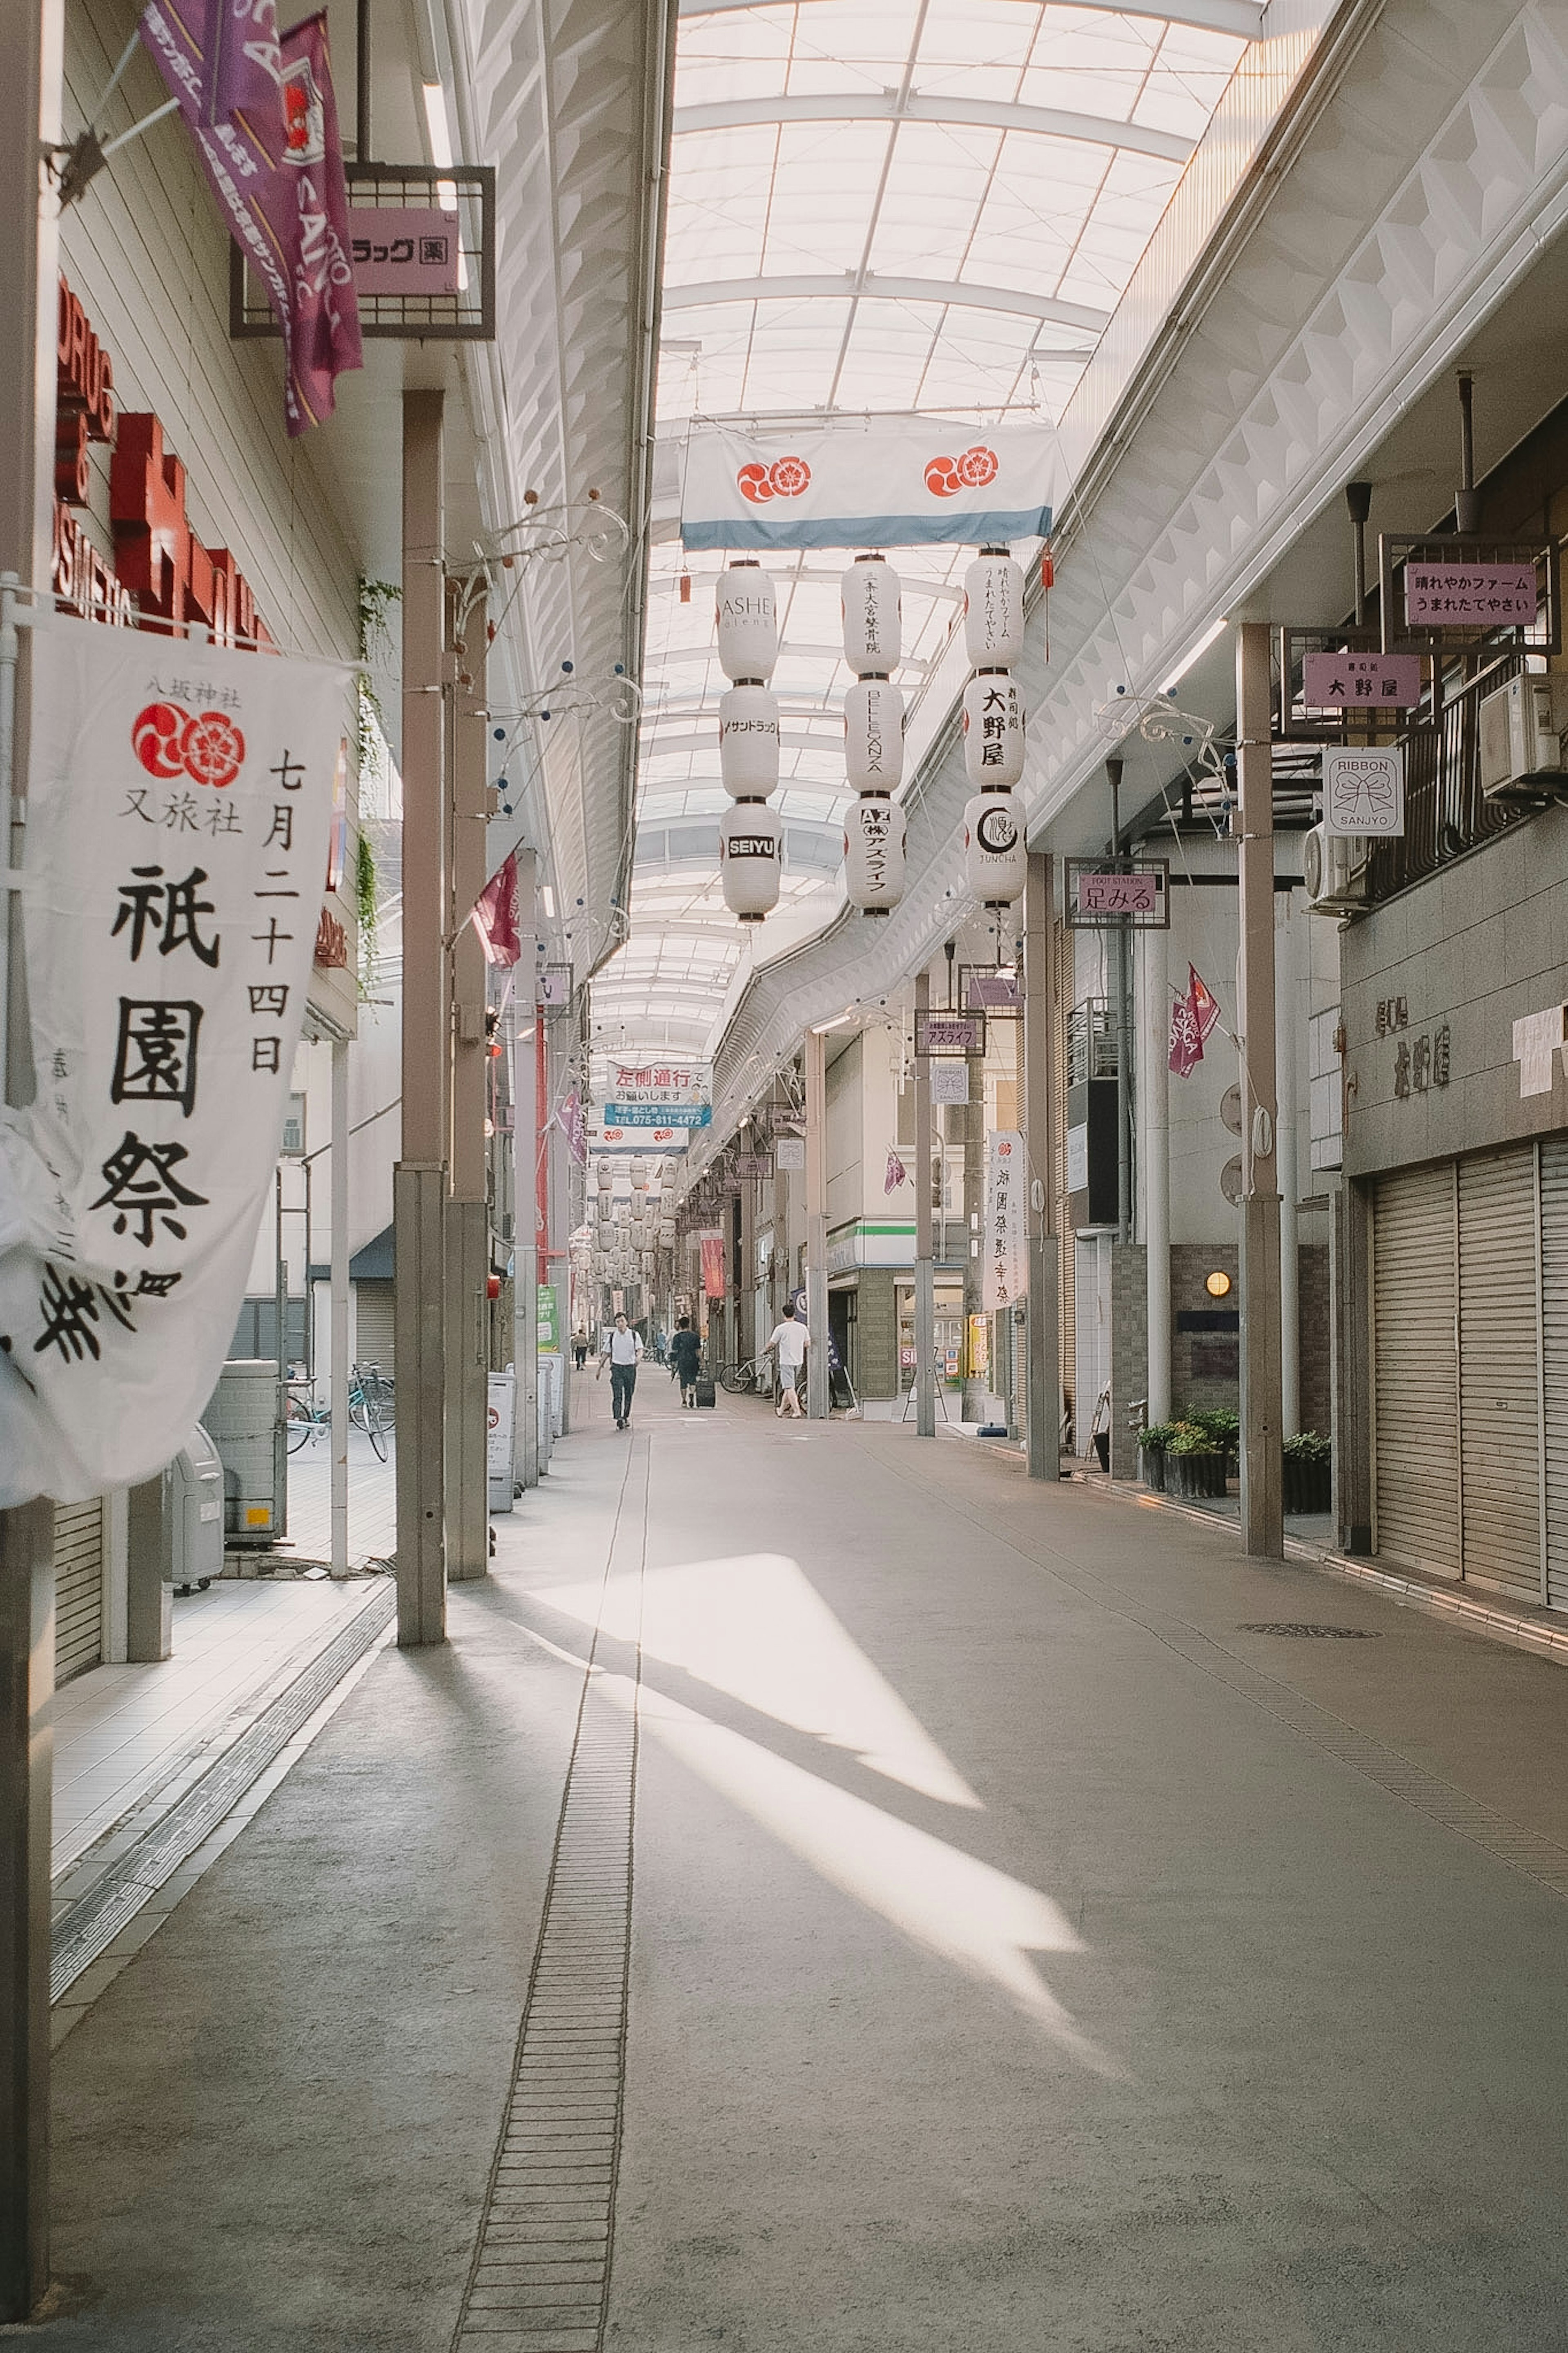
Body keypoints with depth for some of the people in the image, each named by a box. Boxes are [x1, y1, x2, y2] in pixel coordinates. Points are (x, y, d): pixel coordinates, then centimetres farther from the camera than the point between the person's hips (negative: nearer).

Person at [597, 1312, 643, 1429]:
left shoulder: (635, 1335, 1)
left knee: (629, 1396, 9)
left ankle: (626, 1418, 23)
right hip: (617, 1368, 0)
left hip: (630, 1368, 0)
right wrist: (599, 1369, 14)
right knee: (617, 1396, -13)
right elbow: (606, 1353, 13)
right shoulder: (612, 1337, 6)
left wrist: (638, 1357, -30)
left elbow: (640, 1350, -6)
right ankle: (618, 1419, -22)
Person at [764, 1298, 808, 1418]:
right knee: (790, 1386, 16)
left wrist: (764, 1351, 18)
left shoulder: (780, 1328, -11)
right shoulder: (803, 1327, 2)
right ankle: (781, 1409, 26)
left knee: (789, 1387, -4)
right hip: (799, 1361, 5)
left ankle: (797, 1411, -11)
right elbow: (808, 1344, 8)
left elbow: (772, 1344, -2)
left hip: (786, 1361, -5)